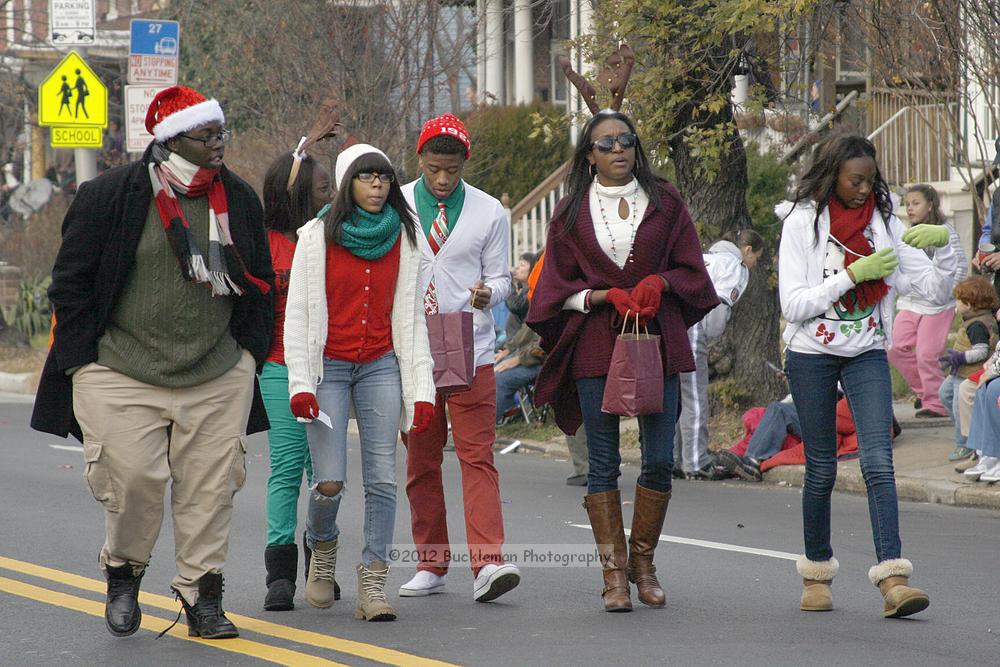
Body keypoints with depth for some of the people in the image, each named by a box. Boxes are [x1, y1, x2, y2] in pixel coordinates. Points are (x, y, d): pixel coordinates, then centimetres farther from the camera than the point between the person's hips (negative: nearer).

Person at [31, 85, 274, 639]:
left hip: (218, 376, 3)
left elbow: (259, 281, 20)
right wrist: (83, 363, -4)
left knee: (211, 488, -1)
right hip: (123, 373, -3)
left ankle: (202, 597, 9)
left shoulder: (239, 200, 9)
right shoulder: (110, 196, -5)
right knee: (133, 479, -9)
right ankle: (123, 574, 18)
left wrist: (250, 350, 11)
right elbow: (71, 281, -1)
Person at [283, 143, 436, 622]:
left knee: (382, 479, -6)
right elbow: (298, 312, -1)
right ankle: (322, 548, 24)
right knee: (330, 481, -8)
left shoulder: (402, 237, 7)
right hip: (328, 365, -2)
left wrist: (421, 389, 3)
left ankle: (373, 584, -2)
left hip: (380, 366, 2)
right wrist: (300, 382, -10)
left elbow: (410, 316, 8)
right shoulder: (318, 235, -1)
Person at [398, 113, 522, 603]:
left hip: (471, 350, -1)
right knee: (420, 461, 7)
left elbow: (500, 278, 8)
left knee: (477, 455, -10)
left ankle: (488, 563, -19)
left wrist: (486, 293, -16)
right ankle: (430, 565, 15)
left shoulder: (489, 212, 3)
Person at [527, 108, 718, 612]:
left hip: (658, 341, 1)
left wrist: (659, 282, -11)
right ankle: (614, 572, 2)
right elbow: (559, 286, 7)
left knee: (660, 460, -2)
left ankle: (642, 561, 14)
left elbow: (691, 270, 9)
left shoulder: (664, 203, 8)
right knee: (603, 463, -2)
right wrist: (607, 296, -10)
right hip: (596, 344, -1)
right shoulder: (572, 213, 7)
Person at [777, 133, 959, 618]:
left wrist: (943, 245, -15)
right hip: (811, 355, -2)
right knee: (821, 468, 5)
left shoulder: (883, 224, 3)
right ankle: (816, 574, 23)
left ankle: (893, 579, -22)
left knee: (878, 460, -14)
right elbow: (794, 304, -13)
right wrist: (854, 274, -19)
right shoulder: (803, 223, -6)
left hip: (867, 355, 2)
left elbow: (935, 289, 2)